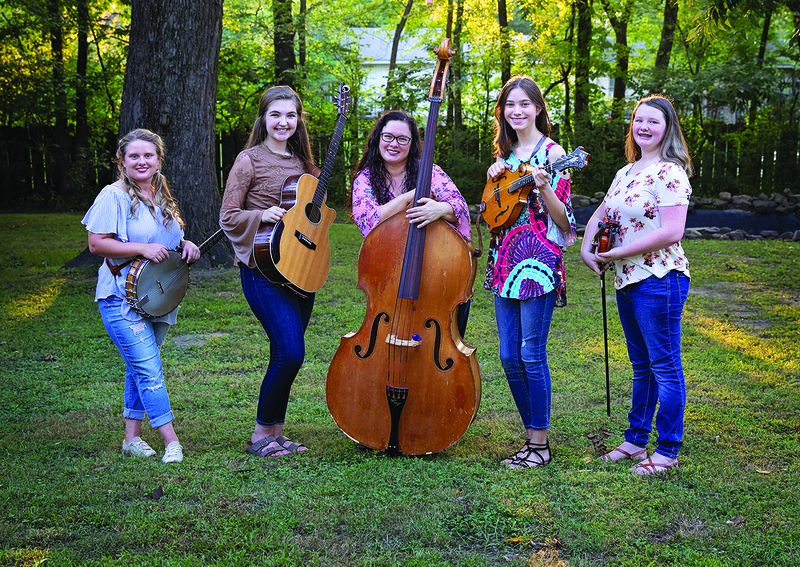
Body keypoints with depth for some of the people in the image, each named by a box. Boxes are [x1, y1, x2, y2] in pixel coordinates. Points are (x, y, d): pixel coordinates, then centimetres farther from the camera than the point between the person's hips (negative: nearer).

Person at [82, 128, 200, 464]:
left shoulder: (163, 198, 13)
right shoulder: (114, 196, -9)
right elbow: (96, 244, -14)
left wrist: (186, 246, 4)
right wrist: (143, 249, -21)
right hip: (123, 299, -7)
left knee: (139, 368, 13)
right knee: (149, 370, -11)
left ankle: (132, 438, 20)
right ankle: (171, 442, -9)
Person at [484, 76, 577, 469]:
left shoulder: (552, 153, -4)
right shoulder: (506, 155, 16)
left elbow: (563, 219, -8)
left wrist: (543, 187, -25)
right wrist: (495, 176, 3)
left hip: (538, 262, -7)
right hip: (505, 259, 7)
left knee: (531, 355, -6)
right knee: (509, 357, 7)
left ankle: (540, 444, 4)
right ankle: (531, 435, 19)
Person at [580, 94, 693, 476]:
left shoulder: (670, 172, -12)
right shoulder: (626, 173, 14)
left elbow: (670, 233, -21)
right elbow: (599, 216, 24)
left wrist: (617, 253, -15)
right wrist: (586, 249, 5)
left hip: (659, 279, -9)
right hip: (627, 282, 9)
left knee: (664, 367, -1)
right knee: (641, 366, 17)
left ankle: (667, 451, 8)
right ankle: (635, 440, 27)